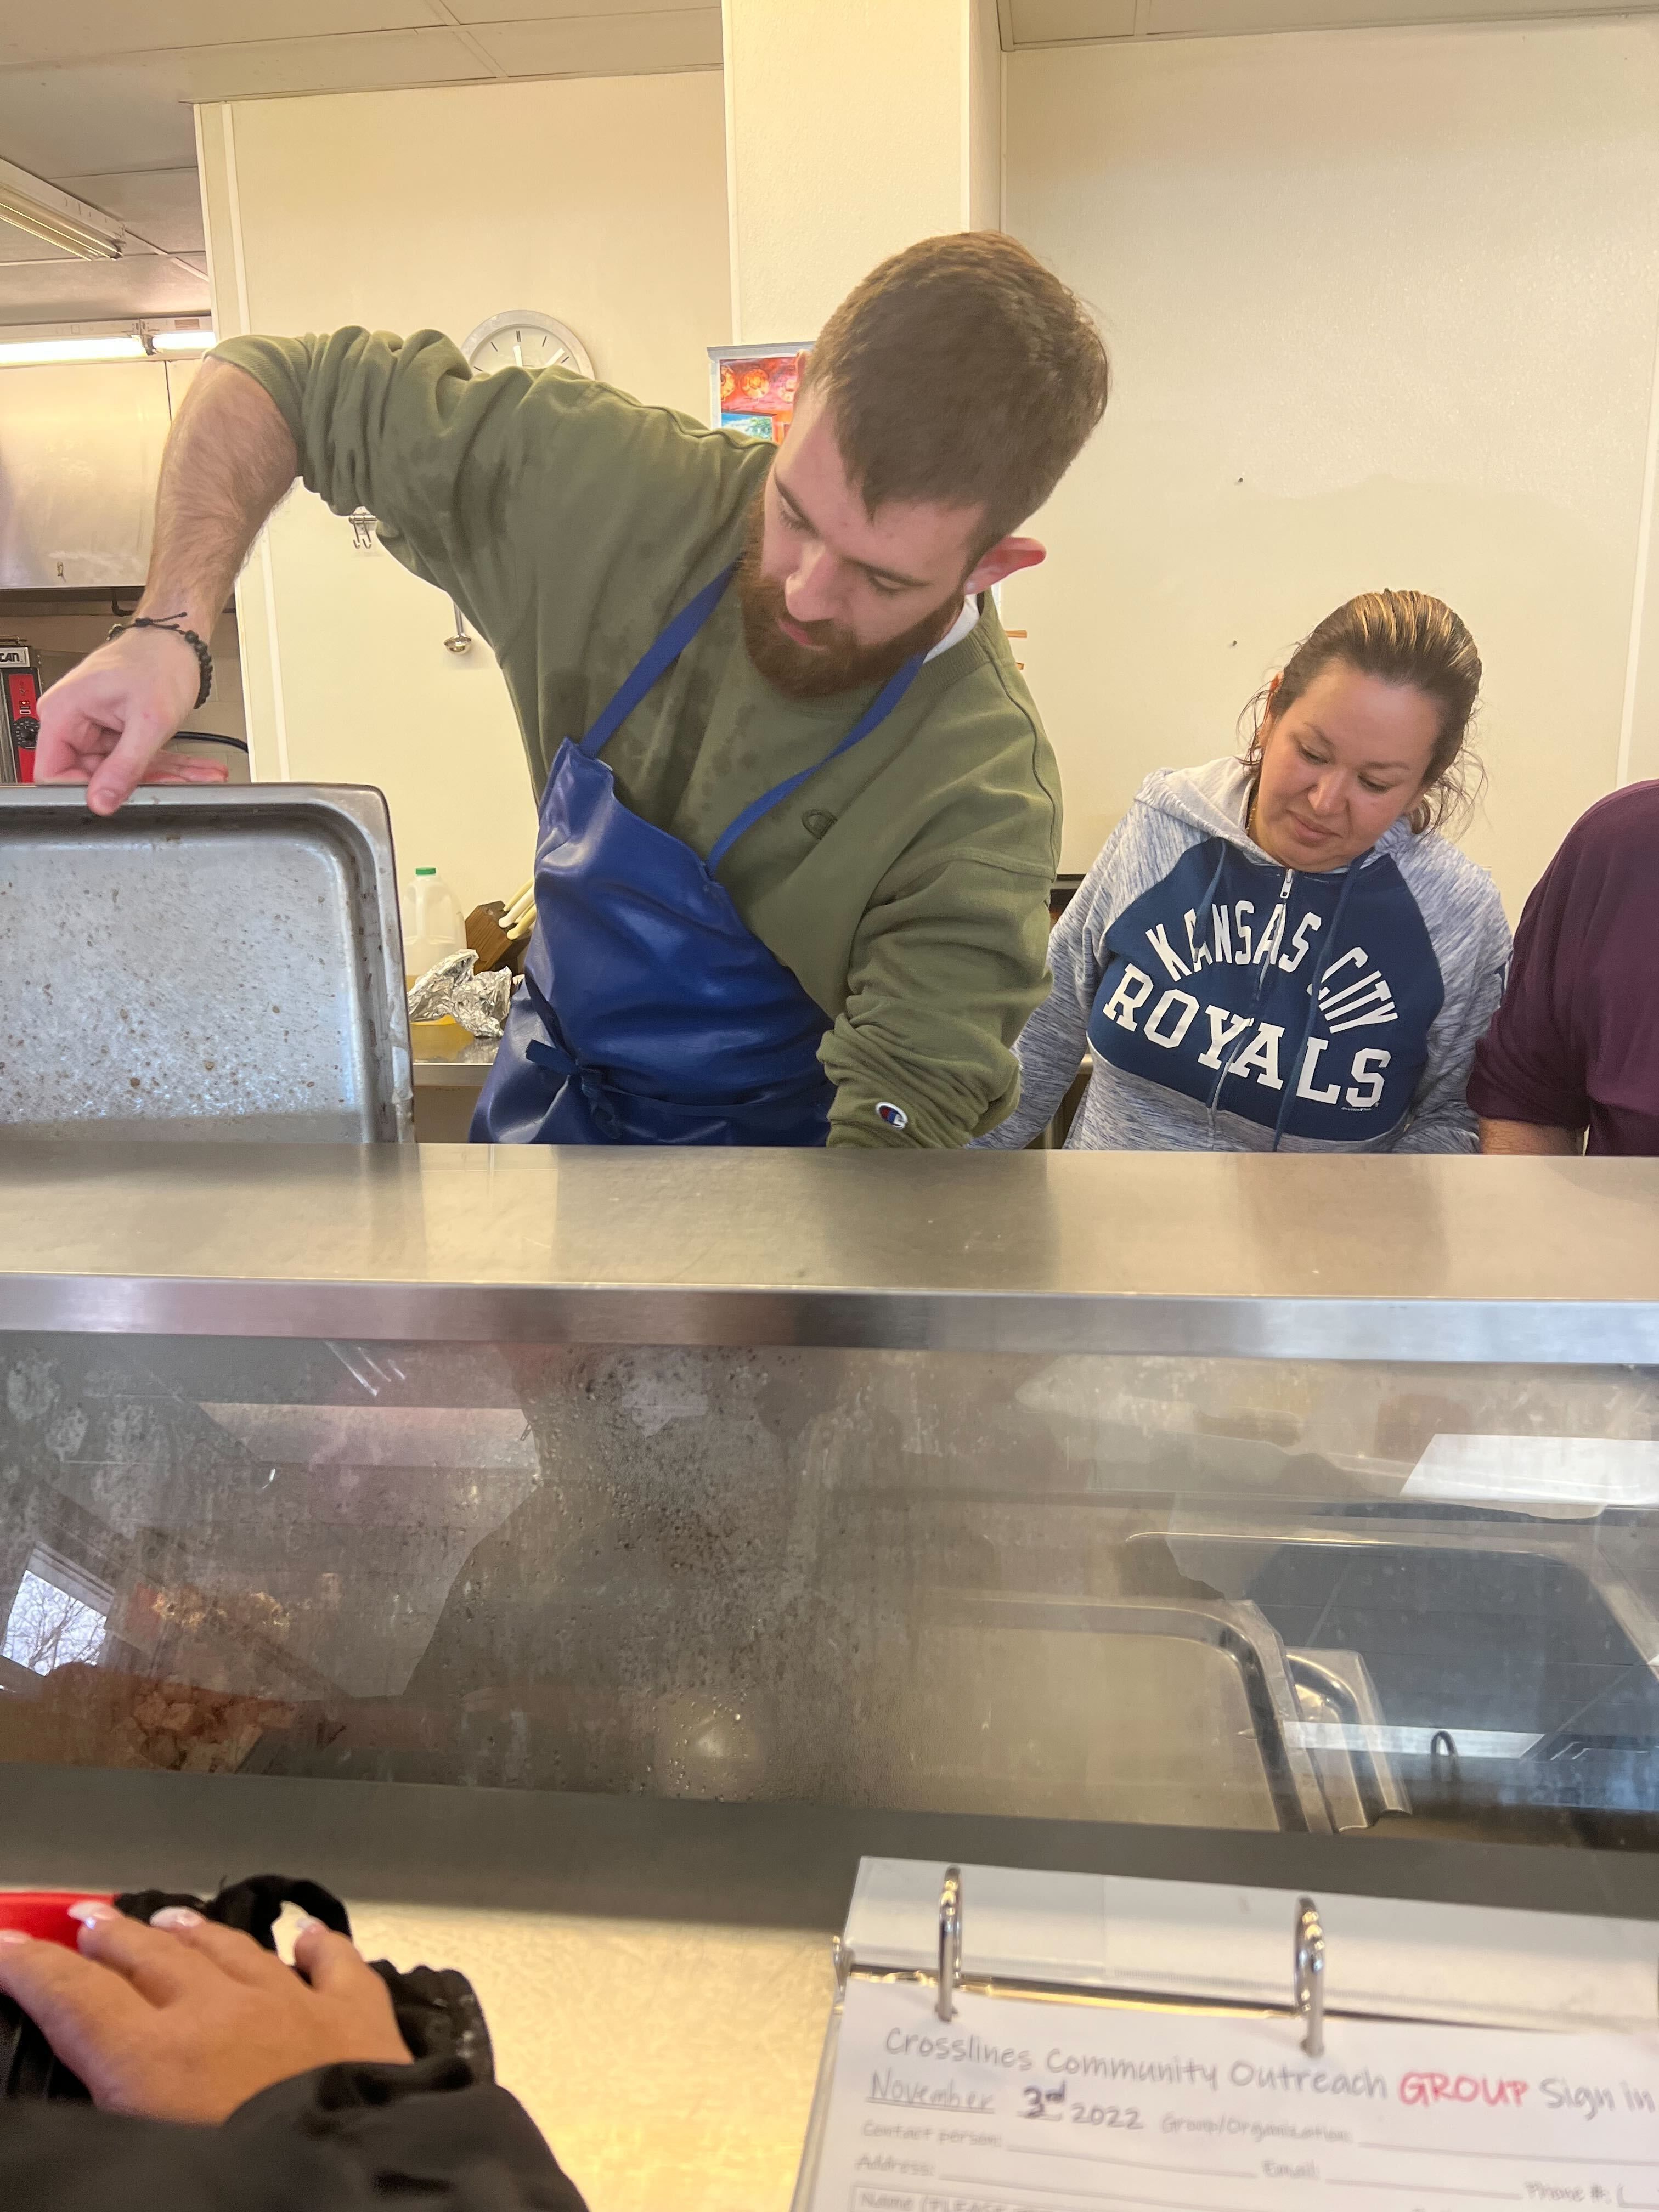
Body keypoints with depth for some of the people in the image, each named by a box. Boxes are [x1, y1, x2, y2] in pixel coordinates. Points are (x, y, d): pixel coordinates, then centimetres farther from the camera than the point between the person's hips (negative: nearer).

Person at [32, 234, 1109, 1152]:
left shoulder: (983, 804, -26)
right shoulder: (622, 487, -16)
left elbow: (898, 1147, -30)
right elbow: (273, 384, -6)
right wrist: (172, 627, -22)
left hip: (753, 1183, -3)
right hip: (541, 1105, 4)